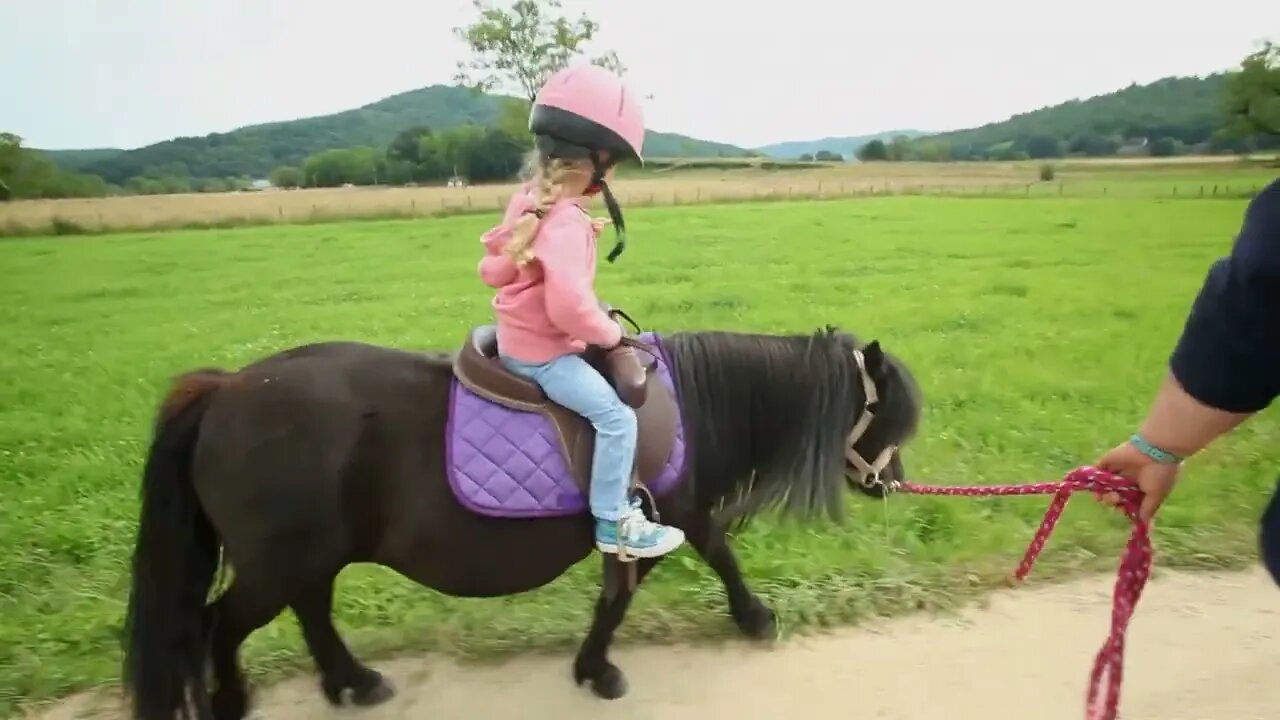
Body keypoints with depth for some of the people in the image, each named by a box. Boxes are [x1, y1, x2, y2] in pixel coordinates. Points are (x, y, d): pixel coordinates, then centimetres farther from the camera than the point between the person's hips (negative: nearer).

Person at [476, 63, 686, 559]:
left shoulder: (528, 200, 3)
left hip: (516, 340, 10)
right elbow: (569, 306, -36)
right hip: (543, 351, -10)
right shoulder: (566, 222, -27)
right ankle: (613, 523, -1)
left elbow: (492, 268, 10)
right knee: (616, 417, -11)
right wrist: (610, 334, -19)